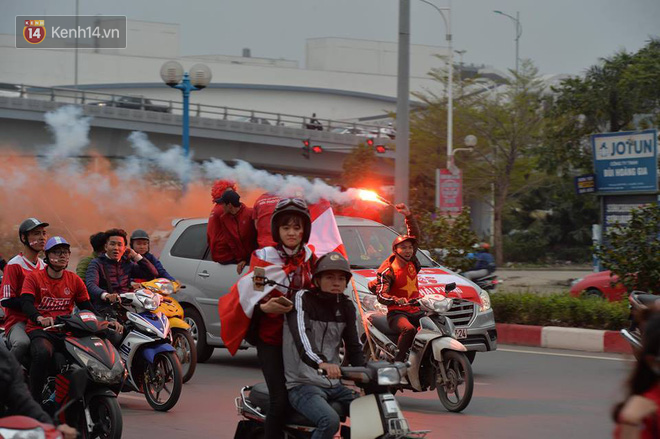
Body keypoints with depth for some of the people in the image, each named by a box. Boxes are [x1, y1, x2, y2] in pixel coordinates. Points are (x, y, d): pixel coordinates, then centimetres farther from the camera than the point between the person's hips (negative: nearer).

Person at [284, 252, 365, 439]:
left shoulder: (346, 306, 11)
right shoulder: (302, 298, -8)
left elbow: (354, 346, 10)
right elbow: (301, 334, -26)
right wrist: (321, 363, -44)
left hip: (335, 385, 7)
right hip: (302, 384, -7)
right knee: (330, 420, -33)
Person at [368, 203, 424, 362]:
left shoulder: (411, 261, 9)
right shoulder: (388, 271, -8)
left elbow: (415, 234, 13)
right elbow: (381, 295, -19)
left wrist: (408, 215, 1)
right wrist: (396, 300, -37)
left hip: (416, 312, 6)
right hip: (397, 313, -6)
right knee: (409, 329, -37)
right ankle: (398, 361, -32)